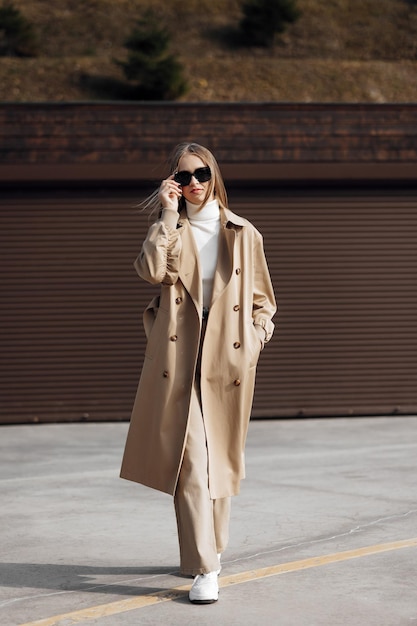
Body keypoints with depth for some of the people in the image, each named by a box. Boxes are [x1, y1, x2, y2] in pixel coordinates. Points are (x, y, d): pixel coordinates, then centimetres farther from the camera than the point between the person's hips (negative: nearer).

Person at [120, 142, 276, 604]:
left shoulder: (243, 234, 10)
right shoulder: (169, 231, 9)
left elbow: (262, 298, 15)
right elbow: (151, 271, -13)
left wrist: (255, 337, 0)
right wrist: (169, 215, -8)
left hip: (228, 357, 2)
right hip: (179, 355, -1)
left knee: (221, 458, 8)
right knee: (190, 459, -10)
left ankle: (211, 548, 25)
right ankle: (204, 569, -12)